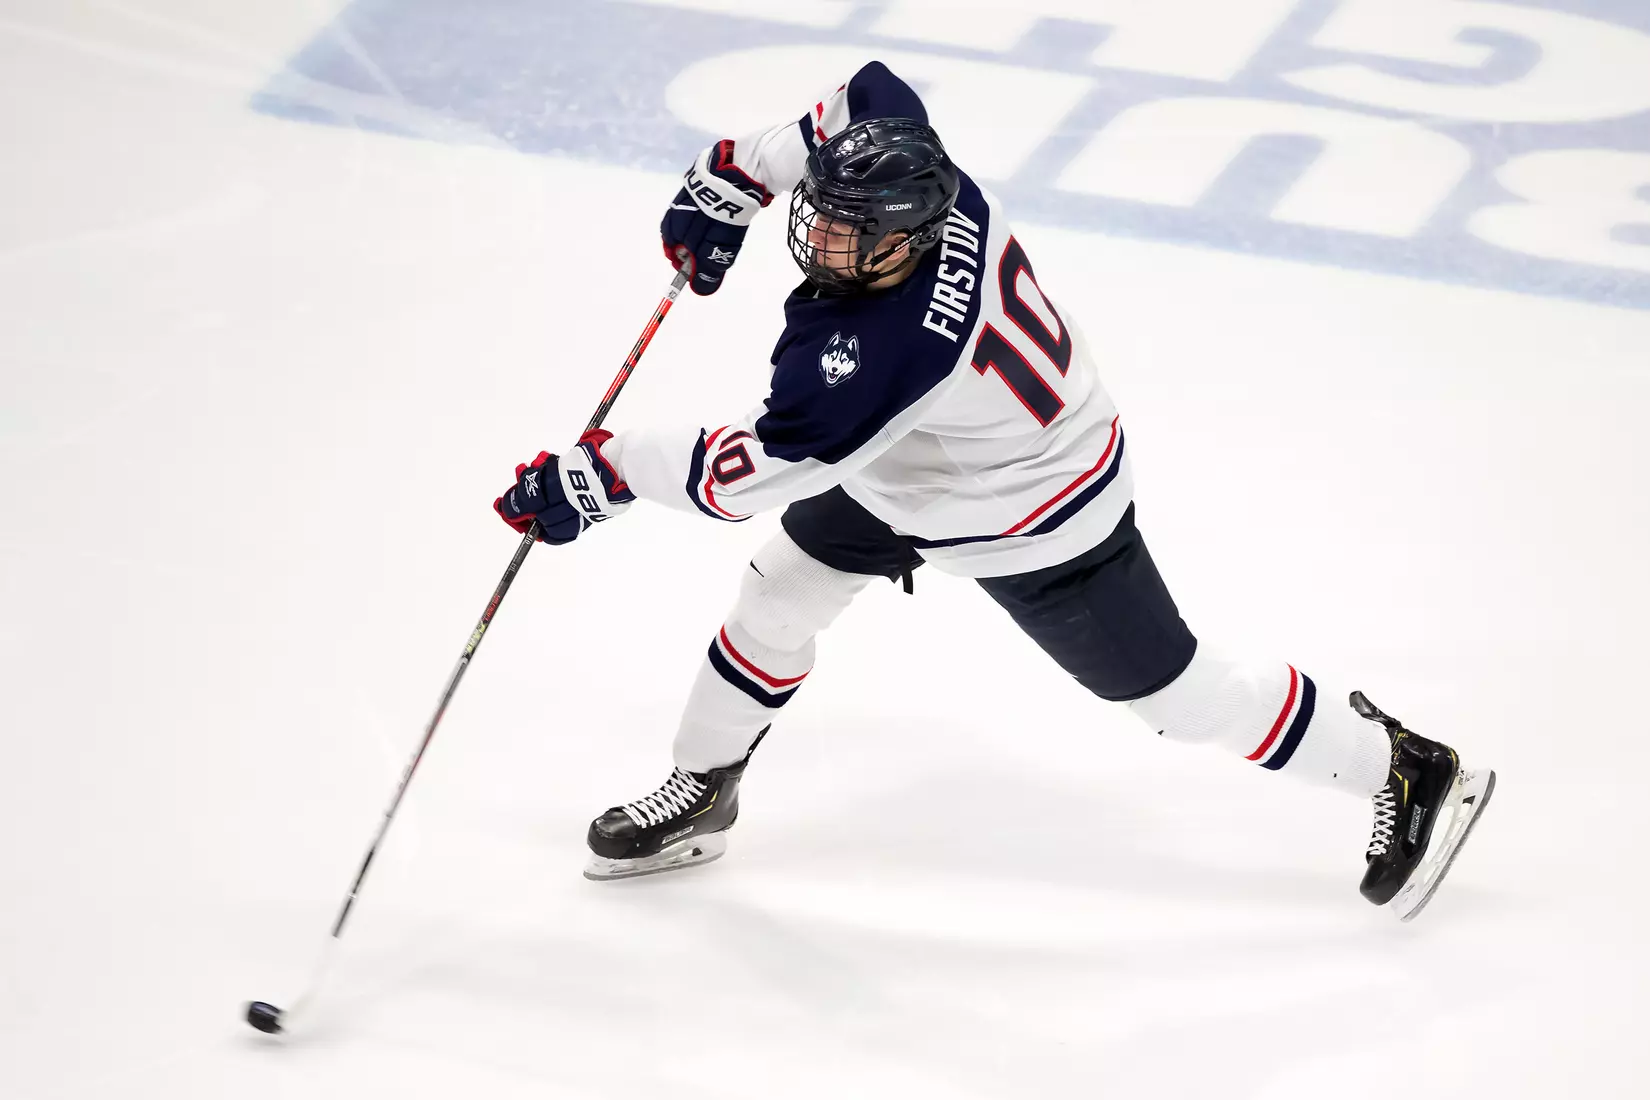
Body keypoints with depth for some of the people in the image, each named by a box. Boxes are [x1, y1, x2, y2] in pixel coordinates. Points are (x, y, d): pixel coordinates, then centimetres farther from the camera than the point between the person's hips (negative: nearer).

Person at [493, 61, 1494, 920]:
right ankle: (700, 795, 33)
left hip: (1036, 529, -9)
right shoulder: (916, 177, -23)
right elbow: (867, 99, 1)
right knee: (780, 590, 13)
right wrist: (735, 178, -2)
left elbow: (756, 470, -34)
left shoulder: (876, 354, -43)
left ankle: (1408, 772, 22)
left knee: (1174, 690, 4)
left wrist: (603, 473, -24)